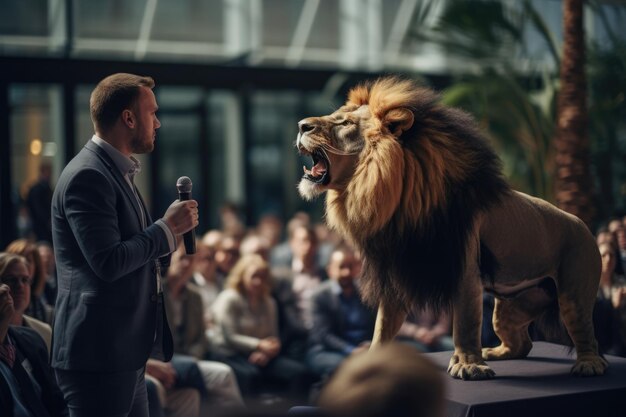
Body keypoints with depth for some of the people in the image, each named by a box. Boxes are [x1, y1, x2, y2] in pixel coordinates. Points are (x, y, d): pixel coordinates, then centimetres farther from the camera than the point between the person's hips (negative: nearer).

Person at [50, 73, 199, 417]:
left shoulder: (116, 172, 15)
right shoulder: (87, 175, -15)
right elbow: (109, 262, -23)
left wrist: (170, 232, 8)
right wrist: (167, 227, -13)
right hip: (98, 355, -10)